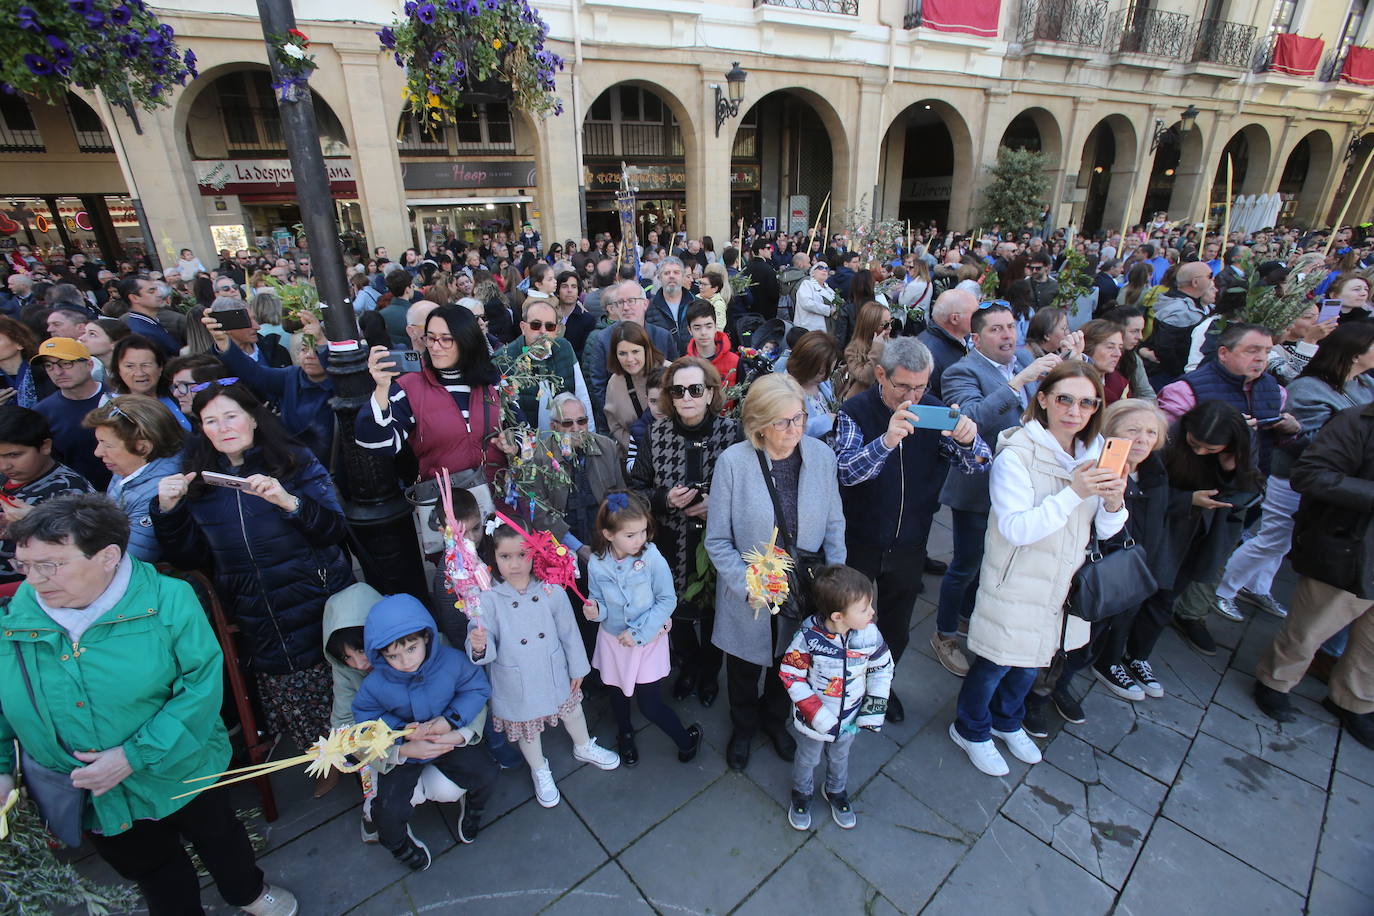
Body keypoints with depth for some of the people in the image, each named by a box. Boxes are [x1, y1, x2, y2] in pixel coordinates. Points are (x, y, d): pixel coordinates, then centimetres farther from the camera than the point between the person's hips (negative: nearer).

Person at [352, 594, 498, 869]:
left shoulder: (452, 661, -22)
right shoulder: (374, 685, -22)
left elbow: (477, 689, -11)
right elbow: (366, 720, -10)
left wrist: (451, 720, -24)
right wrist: (403, 733, -25)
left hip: (449, 737, 0)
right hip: (400, 750, 0)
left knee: (486, 774, -11)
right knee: (389, 811, -14)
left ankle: (472, 809, 28)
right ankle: (400, 844, 25)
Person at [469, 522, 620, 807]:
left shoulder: (551, 591, -18)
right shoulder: (489, 599, -23)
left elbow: (569, 632, -6)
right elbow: (485, 650, -22)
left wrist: (577, 668, 3)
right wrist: (478, 647, -45)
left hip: (554, 674, 2)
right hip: (516, 683, -2)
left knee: (572, 710, 26)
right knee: (527, 728, 23)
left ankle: (584, 748, 60)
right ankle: (540, 771, 55)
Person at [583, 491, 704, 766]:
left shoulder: (652, 558, -22)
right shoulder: (596, 563, -14)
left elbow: (667, 600, -15)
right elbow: (599, 600, 0)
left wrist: (638, 633, -19)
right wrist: (594, 610, -23)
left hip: (648, 640, -3)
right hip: (613, 640, 3)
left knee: (651, 706, 2)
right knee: (618, 693, 24)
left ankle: (687, 738, 32)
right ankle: (625, 735, 57)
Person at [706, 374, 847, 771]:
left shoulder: (821, 455, -12)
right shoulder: (733, 461, -21)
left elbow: (834, 525, -1)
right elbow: (718, 540, -14)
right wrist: (749, 589, -19)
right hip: (749, 598, -2)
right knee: (745, 667, 23)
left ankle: (774, 718, 58)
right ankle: (744, 725, 55)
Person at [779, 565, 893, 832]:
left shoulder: (869, 634, -23)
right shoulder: (808, 637, -34)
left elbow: (882, 667, -4)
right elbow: (790, 676, -22)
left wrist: (875, 705, -10)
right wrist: (817, 714, -26)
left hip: (850, 718, 3)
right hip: (813, 720, -3)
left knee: (840, 757, 31)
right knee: (807, 759, 25)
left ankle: (836, 792, 61)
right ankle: (802, 795, 56)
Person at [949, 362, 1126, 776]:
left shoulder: (1093, 454, -1)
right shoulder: (1016, 455, -21)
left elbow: (1104, 531, 2)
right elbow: (1015, 529, -27)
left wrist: (1114, 503, -19)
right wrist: (1074, 493, -34)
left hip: (1063, 586, 7)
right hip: (1017, 586, -6)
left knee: (1029, 663, 25)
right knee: (995, 663, 11)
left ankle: (1006, 722, 51)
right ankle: (970, 729, 38)